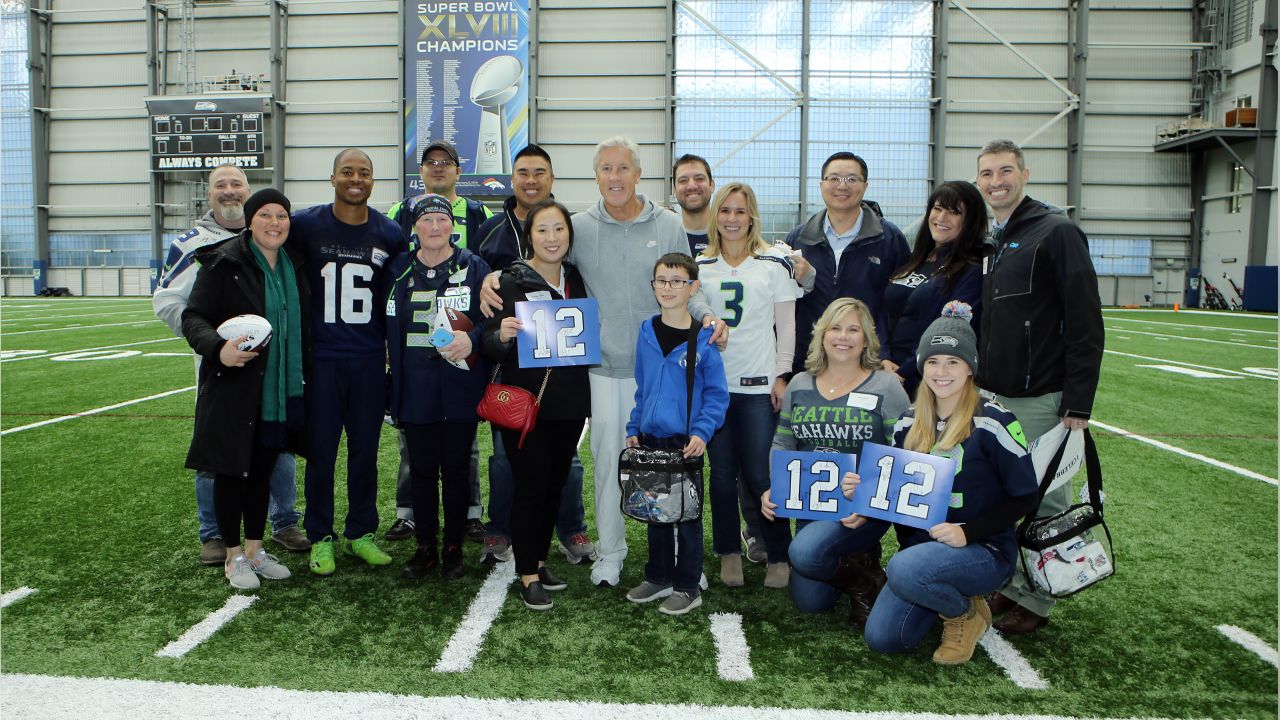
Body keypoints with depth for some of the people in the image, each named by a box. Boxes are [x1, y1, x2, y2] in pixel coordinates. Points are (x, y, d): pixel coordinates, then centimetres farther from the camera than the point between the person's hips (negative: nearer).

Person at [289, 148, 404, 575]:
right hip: (322, 358, -1)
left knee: (365, 450, 9)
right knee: (321, 451, 5)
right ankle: (320, 537, 19)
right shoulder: (307, 225, -3)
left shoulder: (389, 234, 3)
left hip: (370, 360, 2)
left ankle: (361, 534, 23)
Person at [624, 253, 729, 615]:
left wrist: (702, 432, -17)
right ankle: (658, 577, 30)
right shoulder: (646, 332, 5)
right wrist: (634, 428, 9)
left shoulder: (703, 338, -9)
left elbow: (717, 394, -6)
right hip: (650, 439, 5)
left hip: (686, 442, -5)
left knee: (687, 515, 6)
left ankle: (687, 588, 18)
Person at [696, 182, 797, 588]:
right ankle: (729, 552, 21)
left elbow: (786, 325, 3)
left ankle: (779, 556, 12)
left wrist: (781, 376, -3)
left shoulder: (774, 264, 3)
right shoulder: (701, 266, 10)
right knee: (722, 472, 7)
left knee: (761, 475, -4)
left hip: (759, 386, -2)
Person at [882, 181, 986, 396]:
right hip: (889, 373, 6)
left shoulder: (972, 272, -6)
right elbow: (885, 315, 12)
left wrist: (904, 375, -16)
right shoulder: (913, 262, 15)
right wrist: (884, 359, -5)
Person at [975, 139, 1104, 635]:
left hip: (1041, 399, -7)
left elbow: (1086, 326, -14)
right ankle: (1009, 586, 24)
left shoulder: (1057, 232, -8)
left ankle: (1035, 601, 13)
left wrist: (1078, 404, -18)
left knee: (1043, 501, 2)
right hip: (995, 397, 8)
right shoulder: (992, 244, 16)